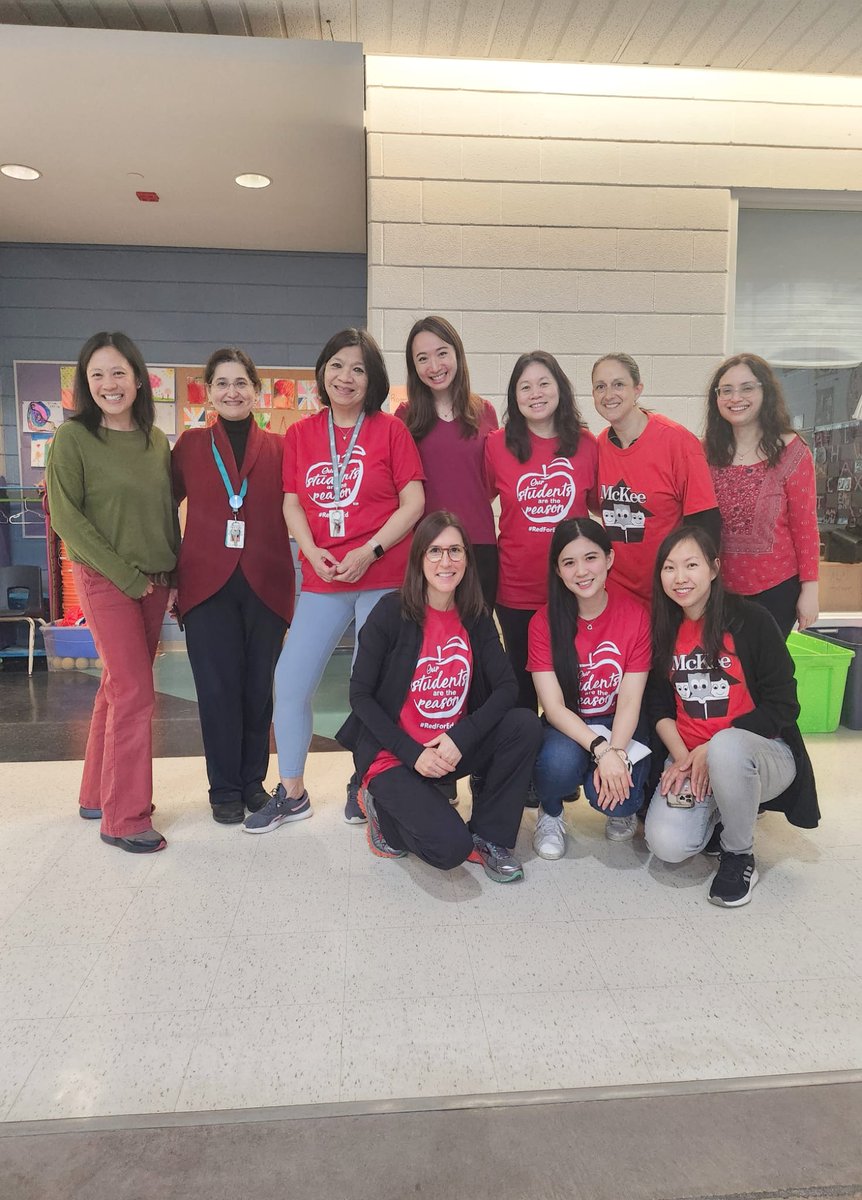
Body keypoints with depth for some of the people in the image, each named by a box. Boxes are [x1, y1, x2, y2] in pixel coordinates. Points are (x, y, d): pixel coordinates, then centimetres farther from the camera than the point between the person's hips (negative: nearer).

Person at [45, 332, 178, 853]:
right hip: (105, 579, -5)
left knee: (120, 686, 12)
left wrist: (172, 575, 7)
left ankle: (98, 795, 27)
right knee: (136, 692, -8)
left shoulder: (157, 440, 7)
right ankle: (125, 818, 4)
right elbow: (66, 517, -10)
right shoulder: (73, 438, -7)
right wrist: (127, 576, -13)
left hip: (154, 581, 5)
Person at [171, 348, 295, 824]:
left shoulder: (277, 447, 6)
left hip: (266, 584, 1)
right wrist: (170, 572, 3)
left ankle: (254, 780, 24)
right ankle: (225, 788, 17)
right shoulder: (190, 444, 7)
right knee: (218, 687, 2)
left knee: (258, 686, 8)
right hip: (208, 584, 0)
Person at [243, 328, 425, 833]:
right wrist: (314, 552, -9)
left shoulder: (391, 430, 0)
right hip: (321, 580, 4)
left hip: (382, 577, -3)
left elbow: (413, 502, -4)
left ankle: (363, 785, 24)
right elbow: (292, 503, 8)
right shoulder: (300, 434, 10)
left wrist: (370, 552, -14)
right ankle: (291, 793, 20)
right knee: (290, 682, 4)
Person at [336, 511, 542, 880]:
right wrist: (413, 753, -18)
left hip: (454, 748, 5)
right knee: (450, 848, -24)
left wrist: (461, 738, -22)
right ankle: (385, 806, 9)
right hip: (394, 754, -5)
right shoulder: (392, 612, -12)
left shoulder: (476, 618, 1)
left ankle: (489, 838, -2)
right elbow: (360, 695, -11)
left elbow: (506, 687, -7)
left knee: (525, 725, -20)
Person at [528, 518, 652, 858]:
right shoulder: (544, 622, -11)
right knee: (559, 762, -35)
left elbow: (630, 701, -12)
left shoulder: (635, 615, -10)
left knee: (611, 793, -29)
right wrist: (599, 749, -31)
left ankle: (624, 809, 11)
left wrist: (616, 752, -29)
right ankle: (550, 813, 2)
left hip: (619, 727, 0)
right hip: (566, 728, 0)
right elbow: (553, 706, -16)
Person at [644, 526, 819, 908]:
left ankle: (739, 853, -11)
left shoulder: (751, 620, -10)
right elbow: (660, 707, 6)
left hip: (764, 753, -3)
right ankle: (718, 816, 14)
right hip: (688, 758, 3)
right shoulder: (665, 630, 4)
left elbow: (782, 705, -11)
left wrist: (710, 750, -17)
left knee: (726, 747, -40)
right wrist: (682, 757, -12)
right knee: (667, 844, -22)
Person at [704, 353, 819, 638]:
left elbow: (805, 526, -6)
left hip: (776, 589, -3)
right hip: (720, 587, 3)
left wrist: (809, 589, -7)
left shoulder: (791, 451, -7)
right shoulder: (706, 451, 1)